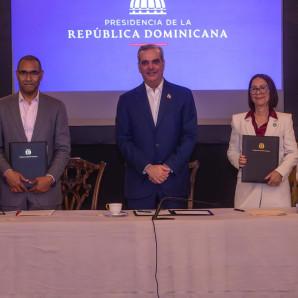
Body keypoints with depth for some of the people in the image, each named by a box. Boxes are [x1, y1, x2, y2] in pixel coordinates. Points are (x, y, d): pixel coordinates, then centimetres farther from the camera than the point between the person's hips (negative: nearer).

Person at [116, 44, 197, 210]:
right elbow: (123, 140, 2)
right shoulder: (127, 100, 7)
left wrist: (169, 167, -9)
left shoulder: (183, 95, 6)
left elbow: (189, 136, 1)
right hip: (139, 182, 0)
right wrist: (148, 168, -11)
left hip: (174, 182, 0)